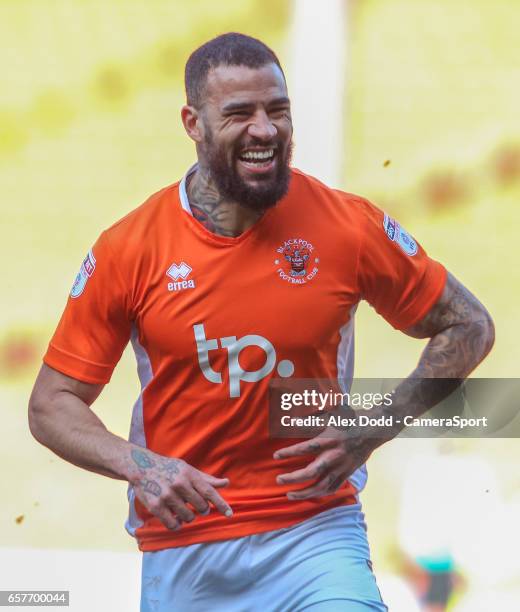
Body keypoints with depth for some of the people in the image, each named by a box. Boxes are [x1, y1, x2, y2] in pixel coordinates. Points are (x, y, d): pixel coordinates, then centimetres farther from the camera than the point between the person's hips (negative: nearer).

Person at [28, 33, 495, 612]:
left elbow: (469, 328, 6)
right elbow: (52, 403, 2)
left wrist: (372, 432, -6)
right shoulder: (128, 249, -6)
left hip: (314, 534, -1)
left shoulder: (349, 227, -6)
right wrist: (138, 466, -16)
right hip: (179, 550, 1)